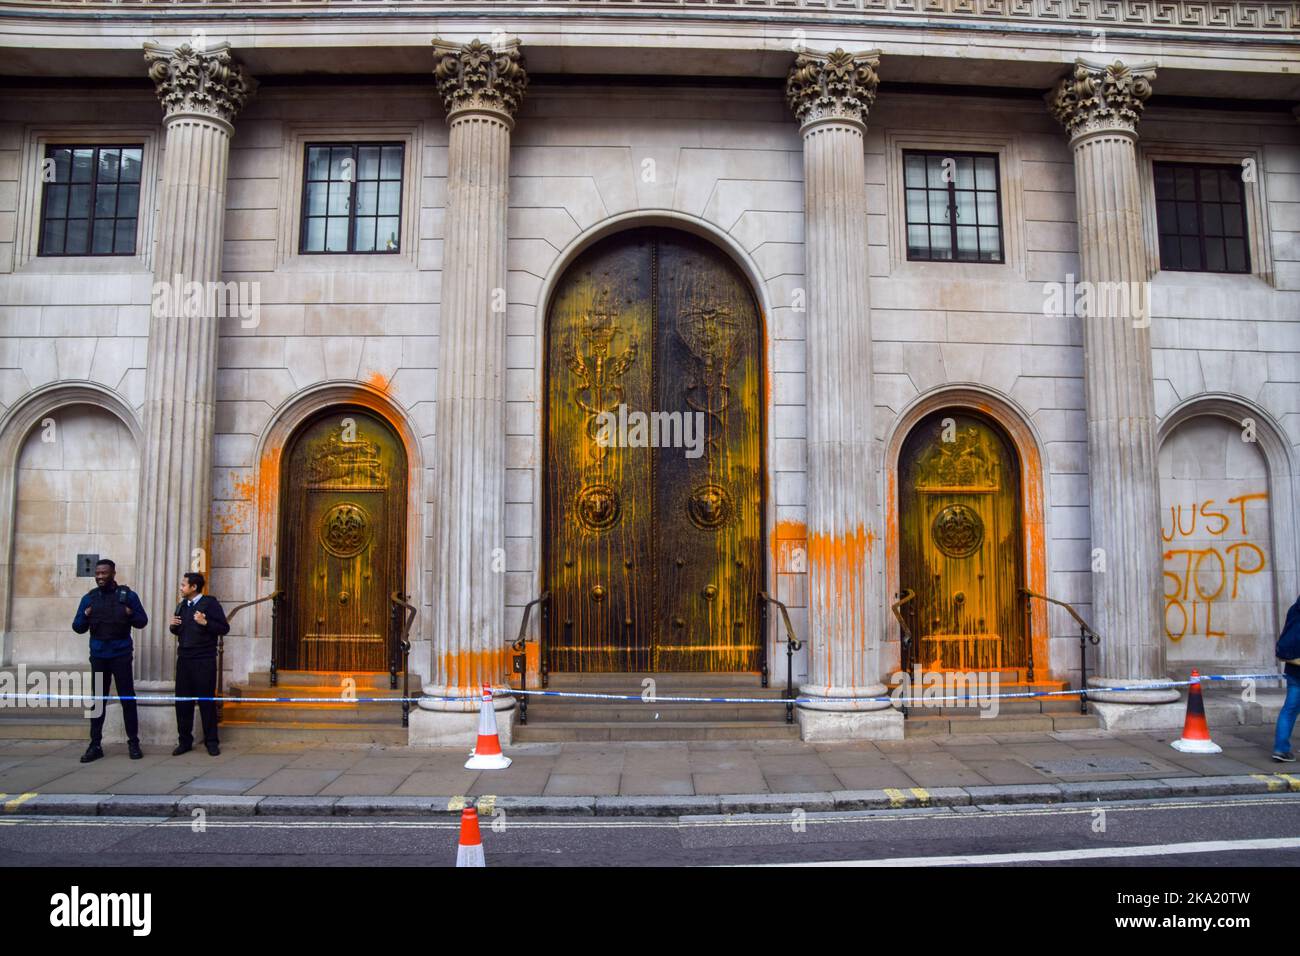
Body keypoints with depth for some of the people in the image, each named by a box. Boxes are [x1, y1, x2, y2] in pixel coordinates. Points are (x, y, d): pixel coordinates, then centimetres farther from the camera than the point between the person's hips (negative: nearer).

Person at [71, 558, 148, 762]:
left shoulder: (127, 595, 0)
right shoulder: (89, 598, 7)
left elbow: (143, 621, 2)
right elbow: (78, 627, 8)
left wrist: (131, 615, -19)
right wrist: (85, 616, -13)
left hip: (121, 654, -2)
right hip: (98, 655, 3)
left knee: (127, 699, 0)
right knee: (97, 700, 5)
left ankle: (133, 743, 6)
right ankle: (95, 745, 11)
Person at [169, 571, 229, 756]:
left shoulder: (210, 603, -6)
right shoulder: (182, 606, 14)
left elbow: (224, 628, -10)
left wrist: (205, 623, -24)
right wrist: (173, 626, 4)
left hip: (204, 660, -6)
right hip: (184, 659, 6)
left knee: (206, 701, 0)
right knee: (182, 701, 6)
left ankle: (211, 741, 9)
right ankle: (185, 741, 17)